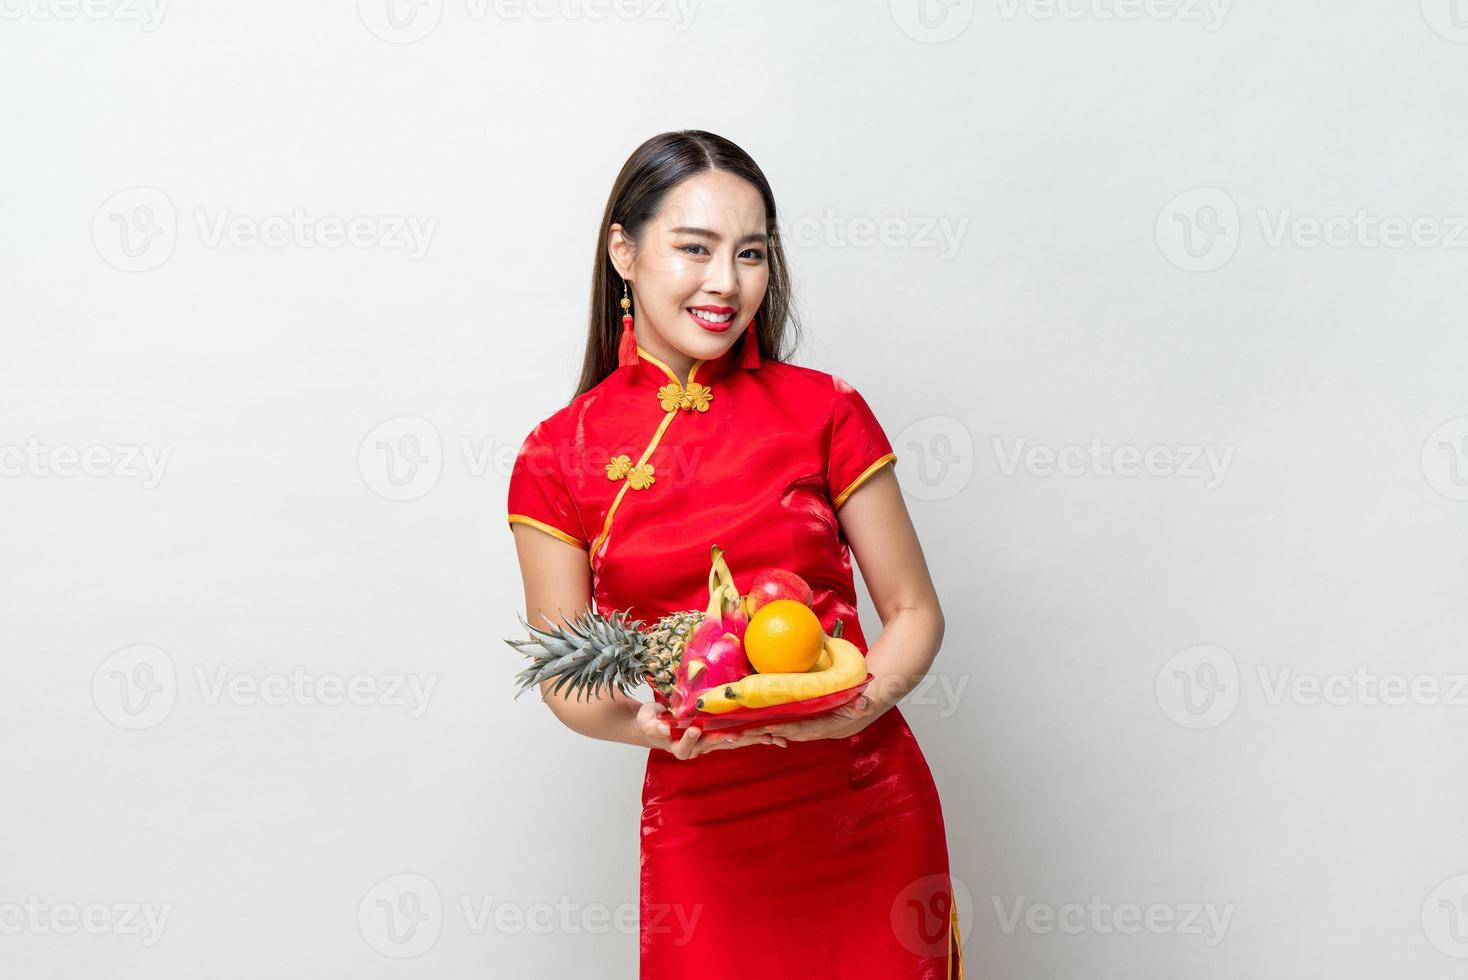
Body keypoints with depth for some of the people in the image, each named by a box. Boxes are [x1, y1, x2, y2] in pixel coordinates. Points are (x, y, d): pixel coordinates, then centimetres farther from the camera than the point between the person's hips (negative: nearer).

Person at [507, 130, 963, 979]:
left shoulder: (823, 412, -3)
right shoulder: (560, 457, -3)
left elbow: (915, 612, 1)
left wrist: (859, 702, -18)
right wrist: (647, 725, -19)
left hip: (867, 808, 1)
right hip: (703, 828, -1)